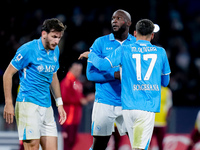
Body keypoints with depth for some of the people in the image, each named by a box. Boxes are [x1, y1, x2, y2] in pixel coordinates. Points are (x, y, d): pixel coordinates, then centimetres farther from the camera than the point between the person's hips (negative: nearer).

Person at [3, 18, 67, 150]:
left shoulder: (55, 51, 11)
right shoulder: (28, 50, -10)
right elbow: (8, 74, -7)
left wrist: (59, 104, 20)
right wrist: (8, 103, -11)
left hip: (46, 106, 7)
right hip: (28, 104, -7)